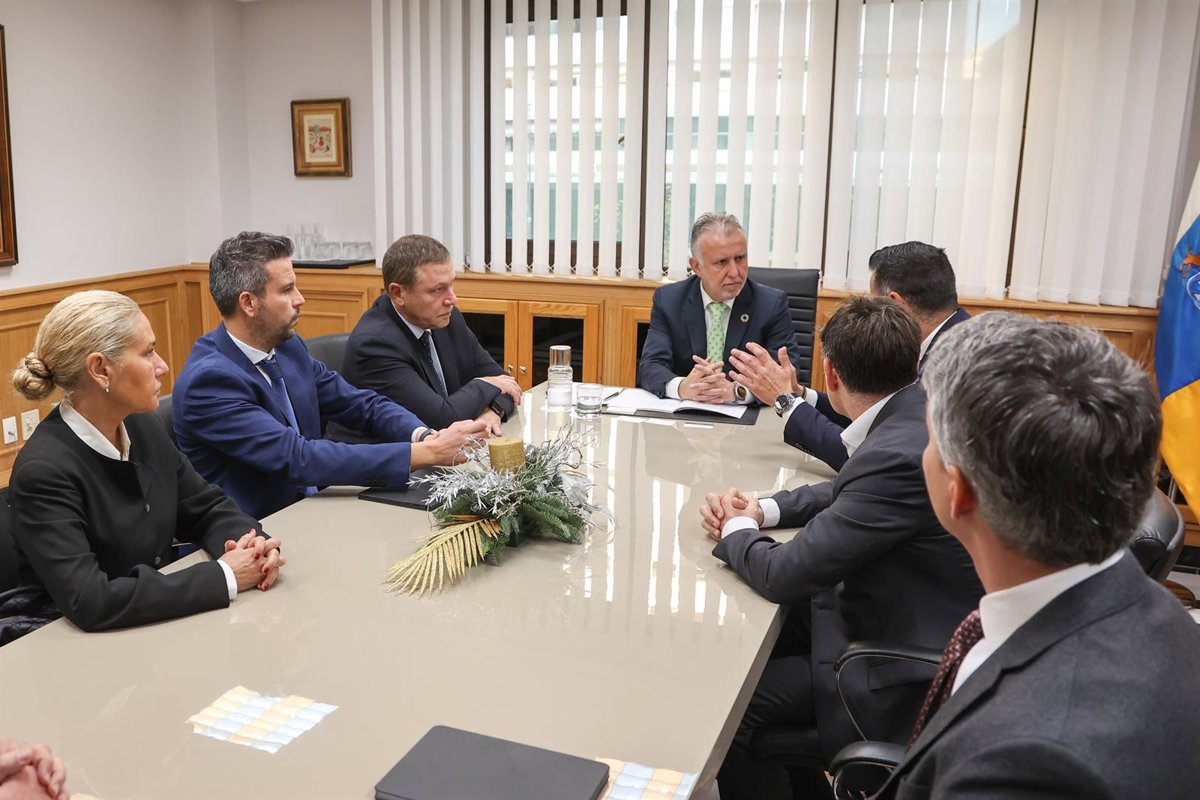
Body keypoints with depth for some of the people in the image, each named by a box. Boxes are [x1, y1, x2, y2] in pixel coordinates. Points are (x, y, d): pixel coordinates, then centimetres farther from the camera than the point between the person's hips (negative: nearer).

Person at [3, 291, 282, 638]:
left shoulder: (144, 427, 0)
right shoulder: (43, 470, -20)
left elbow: (206, 508, 8)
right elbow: (88, 601, -26)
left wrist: (252, 545, -13)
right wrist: (224, 577, -24)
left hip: (162, 622, 6)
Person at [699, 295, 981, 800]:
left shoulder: (900, 454, -31)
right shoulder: (919, 412, -3)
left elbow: (784, 575, -26)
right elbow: (848, 491, 15)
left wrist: (736, 530, -5)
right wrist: (761, 509, 1)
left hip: (905, 679, -9)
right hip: (906, 625, 9)